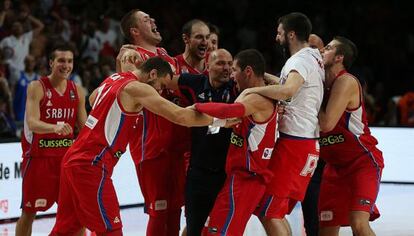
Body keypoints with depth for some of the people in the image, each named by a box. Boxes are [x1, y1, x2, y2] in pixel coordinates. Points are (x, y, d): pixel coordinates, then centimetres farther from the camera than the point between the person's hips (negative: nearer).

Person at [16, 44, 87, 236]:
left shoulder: (77, 91, 6)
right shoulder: (37, 87, -10)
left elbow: (84, 126, 10)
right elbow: (32, 123, -23)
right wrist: (54, 127, -42)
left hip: (67, 156, 4)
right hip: (39, 156, -4)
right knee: (29, 211, 3)